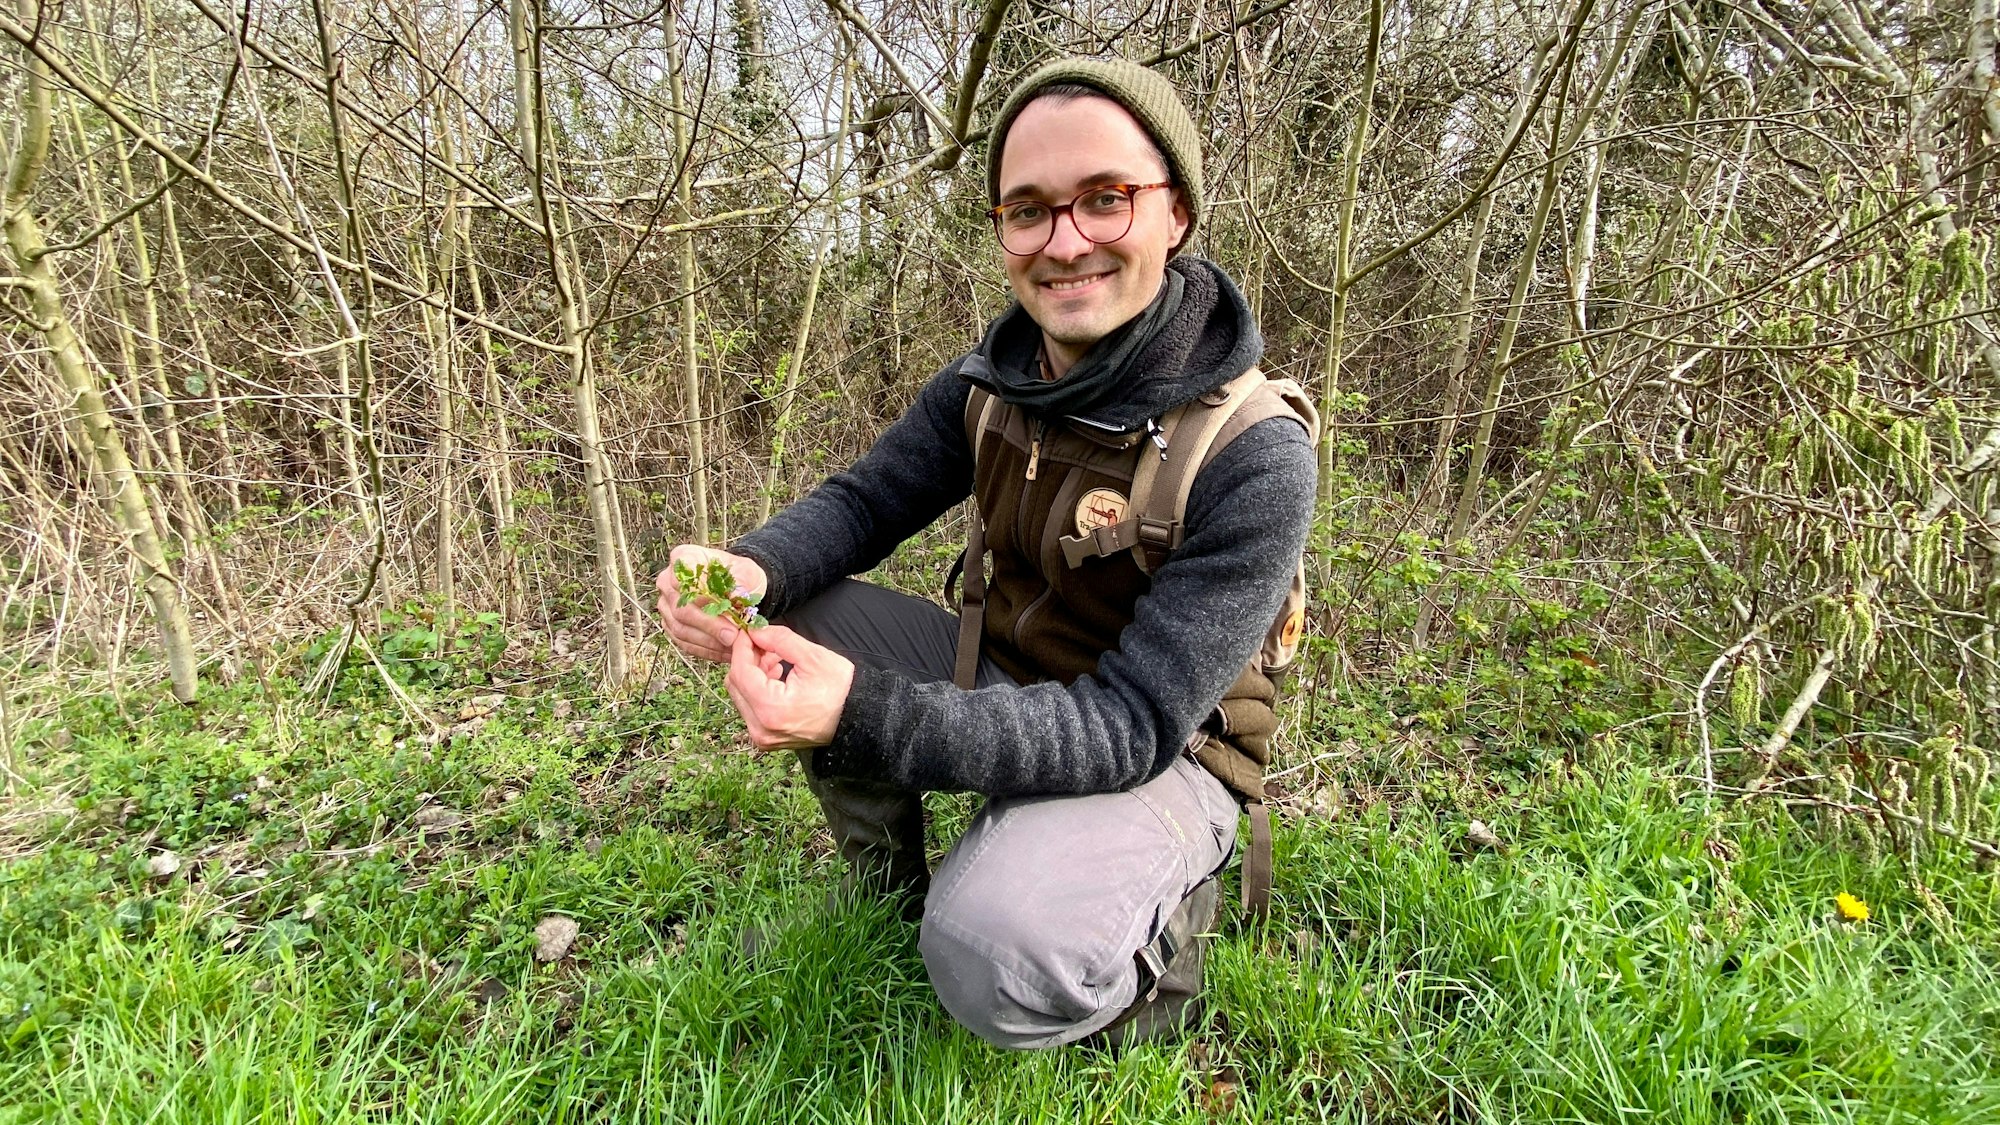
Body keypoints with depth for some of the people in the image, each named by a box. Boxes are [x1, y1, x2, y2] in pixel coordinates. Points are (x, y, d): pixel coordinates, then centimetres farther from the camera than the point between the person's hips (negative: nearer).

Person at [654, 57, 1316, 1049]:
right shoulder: (989, 383, -6)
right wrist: (753, 569, -24)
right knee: (804, 613, -7)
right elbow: (860, 500, 1)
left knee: (1000, 964, -33)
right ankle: (888, 892, 13)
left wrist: (863, 716, -41)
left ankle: (1157, 922, 4)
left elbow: (1136, 726, -29)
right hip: (1002, 684, 7)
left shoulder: (1253, 459, -26)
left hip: (1160, 755, -6)